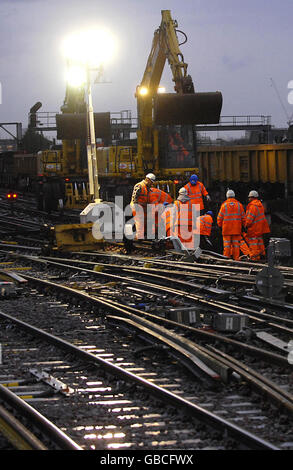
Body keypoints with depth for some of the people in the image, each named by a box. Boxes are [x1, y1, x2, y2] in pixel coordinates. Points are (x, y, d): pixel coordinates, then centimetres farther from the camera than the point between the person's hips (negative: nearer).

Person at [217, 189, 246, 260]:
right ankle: (236, 257, 5)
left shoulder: (224, 205, -3)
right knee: (236, 243, 5)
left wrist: (220, 225, 15)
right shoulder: (239, 205, 3)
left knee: (227, 243, 2)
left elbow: (220, 217, 1)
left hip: (227, 228, -2)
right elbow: (243, 217, 7)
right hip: (237, 228, 2)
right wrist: (243, 225, 15)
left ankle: (226, 256, 3)